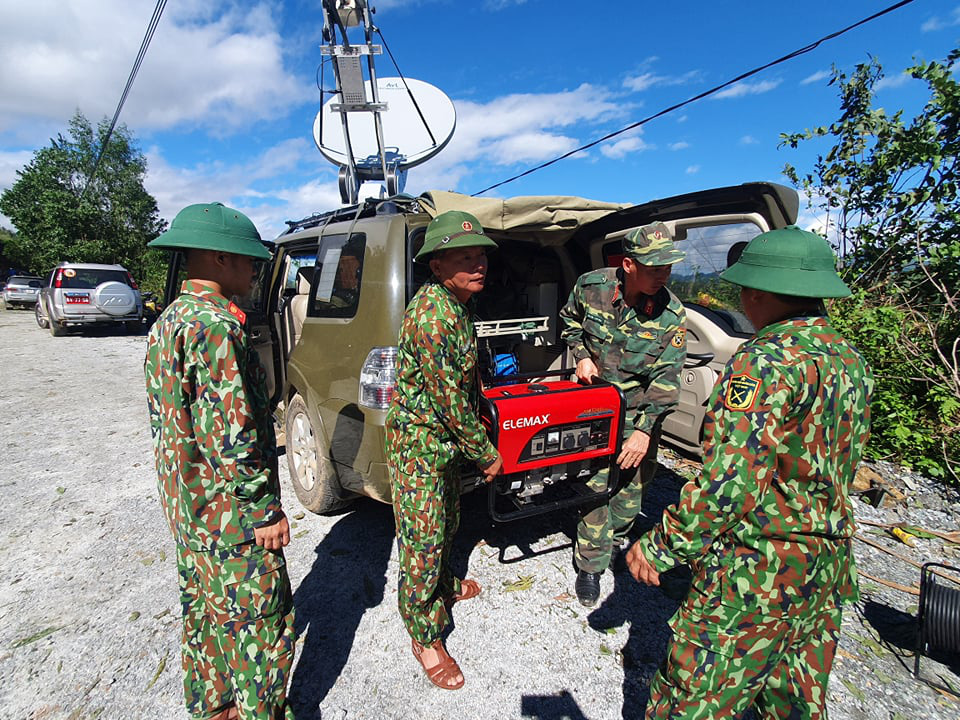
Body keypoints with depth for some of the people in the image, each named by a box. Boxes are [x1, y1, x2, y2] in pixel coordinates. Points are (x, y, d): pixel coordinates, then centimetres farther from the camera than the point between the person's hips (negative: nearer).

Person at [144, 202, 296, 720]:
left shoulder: (167, 322, 9)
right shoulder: (216, 324, -23)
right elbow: (230, 432, -28)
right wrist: (265, 510, -18)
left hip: (188, 506, 10)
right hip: (231, 517, -10)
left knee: (206, 610, 25)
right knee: (261, 619, 7)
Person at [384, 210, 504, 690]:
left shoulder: (456, 306, 5)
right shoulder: (432, 313, -28)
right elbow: (447, 399, -26)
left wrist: (476, 431, 17)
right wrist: (486, 453, -14)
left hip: (446, 437, 10)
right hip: (419, 440, -9)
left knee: (446, 523, 26)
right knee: (423, 539, 5)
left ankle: (445, 586, 51)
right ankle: (425, 637, 24)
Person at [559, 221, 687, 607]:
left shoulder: (672, 314, -17)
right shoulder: (591, 286, -15)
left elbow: (665, 378, -14)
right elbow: (569, 320, 8)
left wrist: (644, 430, -20)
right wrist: (581, 355, -8)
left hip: (640, 406, 1)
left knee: (635, 479, 11)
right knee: (595, 484, -2)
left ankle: (618, 536, 40)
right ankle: (590, 564, 14)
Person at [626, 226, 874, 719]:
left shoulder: (767, 359, -21)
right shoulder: (852, 362, 7)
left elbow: (728, 480, -26)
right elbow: (842, 468, 17)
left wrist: (660, 547, -16)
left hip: (757, 570, -9)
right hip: (827, 569, 9)